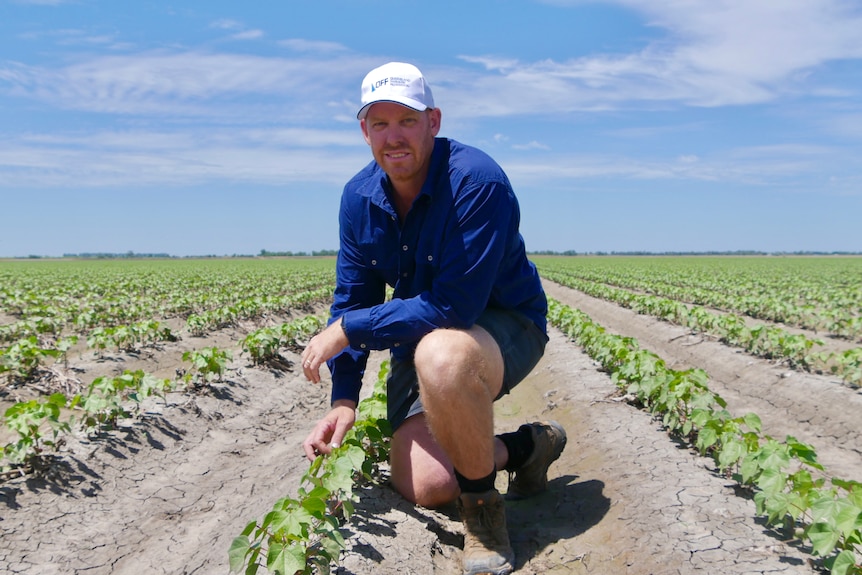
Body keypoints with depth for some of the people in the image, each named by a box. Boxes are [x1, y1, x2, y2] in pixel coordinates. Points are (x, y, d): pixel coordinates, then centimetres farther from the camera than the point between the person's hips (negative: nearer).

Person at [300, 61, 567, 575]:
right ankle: (524, 448, 21)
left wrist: (346, 330, -24)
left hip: (504, 327, -6)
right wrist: (344, 399, -9)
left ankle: (483, 505, -15)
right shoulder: (359, 197, -4)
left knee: (440, 356, -41)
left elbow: (455, 306, -32)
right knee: (424, 487, -7)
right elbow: (352, 298, 1)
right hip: (420, 338, 6)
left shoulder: (477, 181, -27)